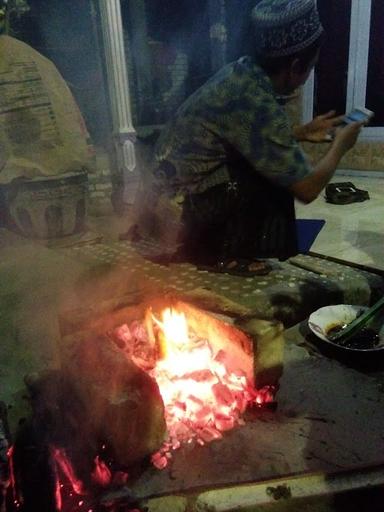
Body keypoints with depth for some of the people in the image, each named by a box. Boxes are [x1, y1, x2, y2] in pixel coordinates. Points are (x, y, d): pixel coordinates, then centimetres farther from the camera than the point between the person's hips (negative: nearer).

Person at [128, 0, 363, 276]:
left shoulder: (240, 73, 2)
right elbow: (307, 188, -17)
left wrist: (302, 132, 22)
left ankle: (204, 242, 16)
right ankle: (211, 250, -1)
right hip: (177, 213, -9)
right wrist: (340, 145, 0)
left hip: (165, 202, 9)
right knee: (277, 175, -14)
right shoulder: (256, 102, -23)